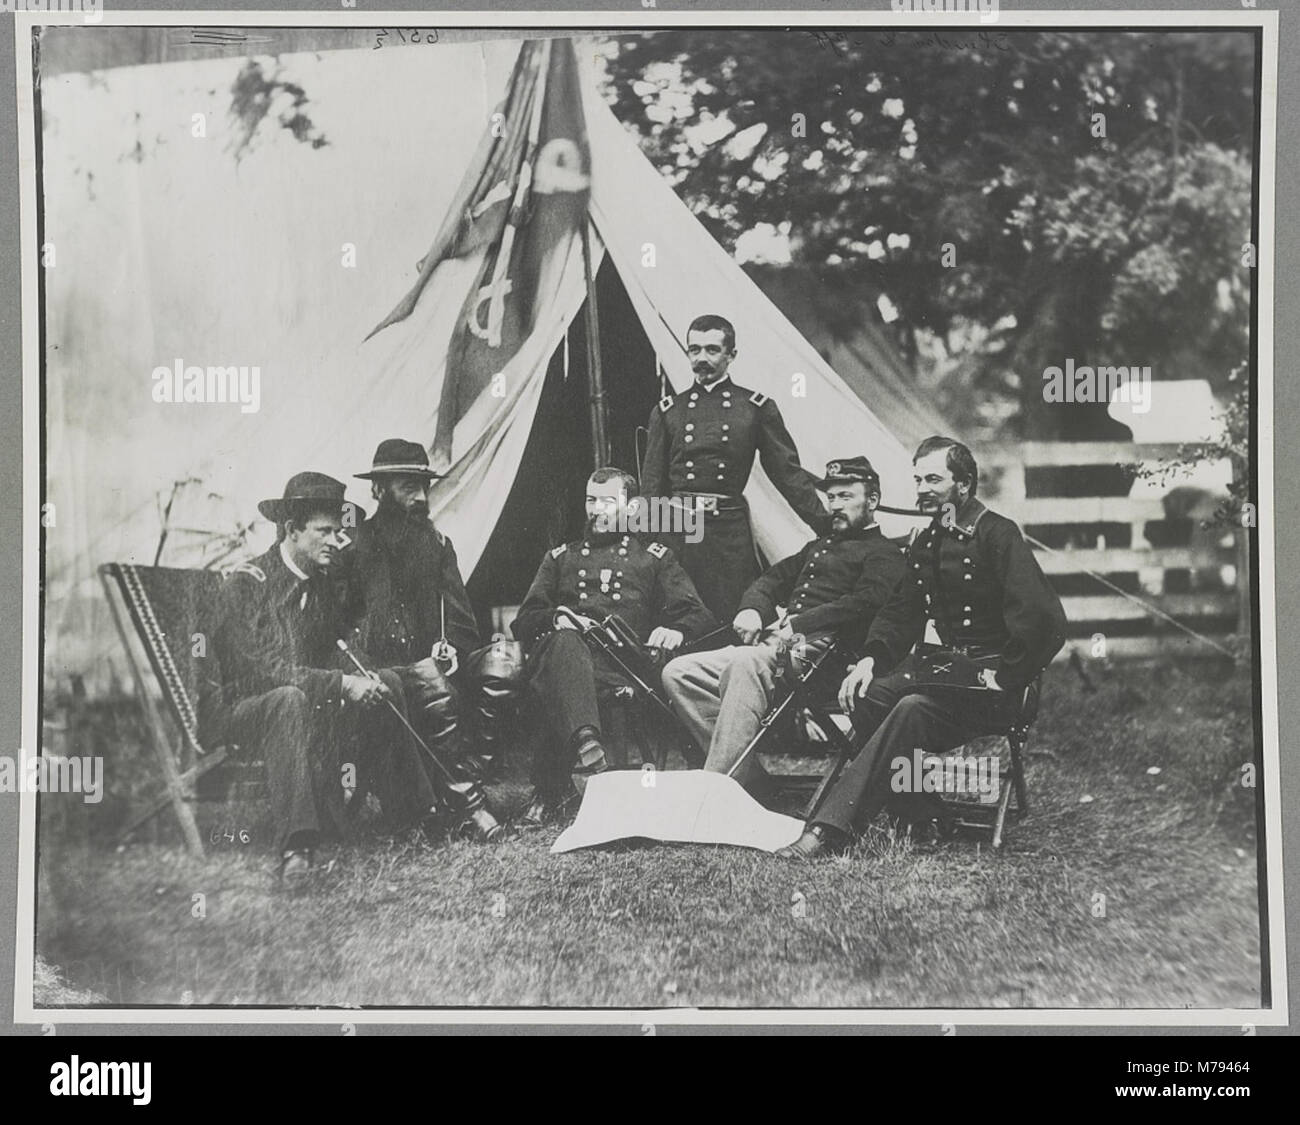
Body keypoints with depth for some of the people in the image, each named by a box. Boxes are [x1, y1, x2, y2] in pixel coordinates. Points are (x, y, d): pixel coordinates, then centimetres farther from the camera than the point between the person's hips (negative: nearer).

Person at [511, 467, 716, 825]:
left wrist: (676, 630, -11)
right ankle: (584, 743, -61)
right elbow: (523, 621, 23)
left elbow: (698, 616, 15)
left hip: (624, 665, -2)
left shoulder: (655, 558, 28)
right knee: (565, 642, -39)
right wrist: (556, 619, -2)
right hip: (563, 657, 2)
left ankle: (550, 786, -43)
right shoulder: (560, 558, 33)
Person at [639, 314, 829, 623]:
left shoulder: (757, 408, 7)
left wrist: (829, 529, -1)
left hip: (730, 531, -1)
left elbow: (789, 473, 6)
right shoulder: (667, 410, 11)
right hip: (675, 529, 1)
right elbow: (652, 485, 12)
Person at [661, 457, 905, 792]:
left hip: (817, 647, -8)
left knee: (743, 664, -38)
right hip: (771, 643, 9)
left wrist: (797, 625, -19)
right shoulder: (818, 547, 34)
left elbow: (863, 603, -10)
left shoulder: (884, 554, 8)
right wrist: (752, 610, 7)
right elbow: (771, 580, 31)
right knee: (678, 673, -11)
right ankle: (745, 766, -19)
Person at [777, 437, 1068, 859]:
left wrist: (1004, 677, -17)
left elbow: (1045, 618, -21)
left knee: (913, 710, -32)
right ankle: (922, 817, -15)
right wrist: (870, 658, -1)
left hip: (991, 685, -8)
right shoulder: (926, 543, 15)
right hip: (944, 664, 8)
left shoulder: (997, 534, -11)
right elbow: (900, 612, 17)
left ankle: (830, 828, -36)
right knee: (866, 696, -19)